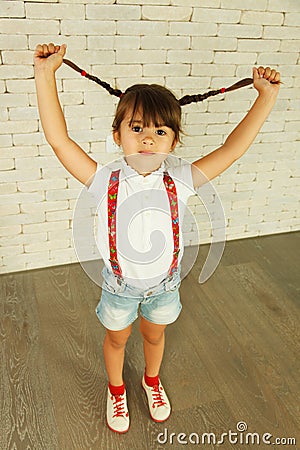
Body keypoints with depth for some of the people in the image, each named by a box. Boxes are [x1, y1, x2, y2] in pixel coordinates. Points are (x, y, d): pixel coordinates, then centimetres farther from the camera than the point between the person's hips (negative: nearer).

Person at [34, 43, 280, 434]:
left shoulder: (179, 181, -21)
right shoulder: (106, 181, -24)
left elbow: (232, 149, -22)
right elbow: (59, 139, -29)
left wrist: (266, 96, -23)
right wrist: (46, 75, -31)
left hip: (164, 282, 2)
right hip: (119, 283, -1)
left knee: (155, 335, 28)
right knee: (116, 339, 25)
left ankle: (152, 380, 61)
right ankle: (116, 389, 57)